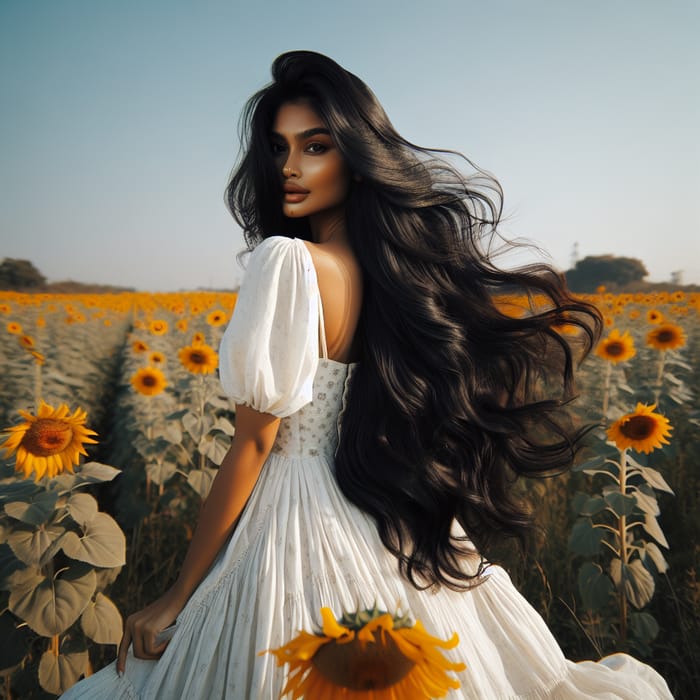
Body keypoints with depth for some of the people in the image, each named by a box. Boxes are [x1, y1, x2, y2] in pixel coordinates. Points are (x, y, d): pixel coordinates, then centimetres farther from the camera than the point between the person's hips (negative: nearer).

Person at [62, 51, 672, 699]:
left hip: (297, 522, -7)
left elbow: (254, 442, -18)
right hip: (393, 527, 7)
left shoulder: (286, 261, -19)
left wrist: (176, 597, -9)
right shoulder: (409, 264, 2)